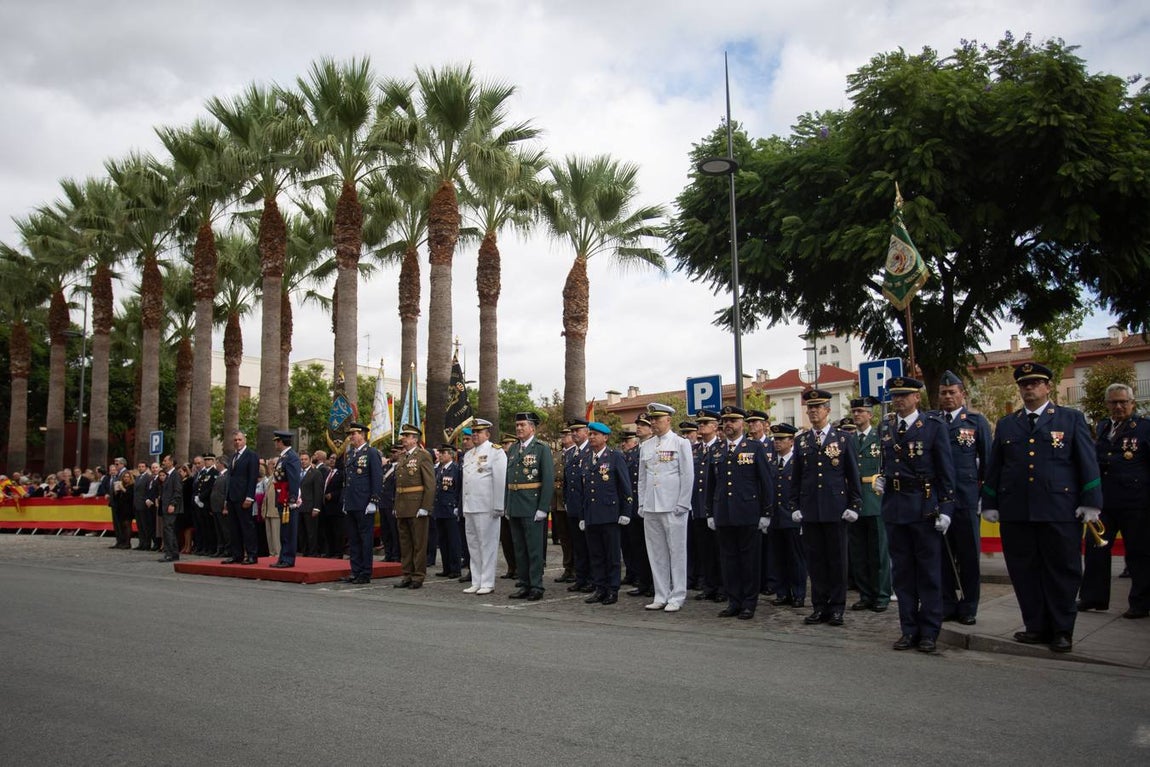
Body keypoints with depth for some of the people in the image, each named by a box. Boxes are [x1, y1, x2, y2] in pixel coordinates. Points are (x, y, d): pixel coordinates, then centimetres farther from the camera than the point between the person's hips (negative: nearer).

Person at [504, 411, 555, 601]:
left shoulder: (542, 449, -5)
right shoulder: (512, 449, 12)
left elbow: (549, 480, -10)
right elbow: (507, 477, 14)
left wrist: (543, 508, -15)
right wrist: (506, 505, 9)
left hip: (532, 507, -6)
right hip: (514, 507, 6)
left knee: (535, 548, -1)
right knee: (519, 548, 12)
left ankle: (536, 587, 5)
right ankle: (523, 585, 20)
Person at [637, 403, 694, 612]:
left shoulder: (681, 443, -1)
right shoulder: (645, 446, 13)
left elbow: (688, 476, -5)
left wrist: (682, 505, -10)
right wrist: (641, 504, 10)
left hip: (673, 508, -5)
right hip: (650, 508, 5)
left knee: (677, 552, 0)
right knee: (656, 554, 8)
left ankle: (676, 598, 7)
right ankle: (661, 596, 16)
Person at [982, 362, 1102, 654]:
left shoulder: (1071, 419, 6)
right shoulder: (1005, 425, 14)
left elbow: (1088, 463, 2)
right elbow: (993, 468, 15)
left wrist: (1091, 503, -5)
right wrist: (989, 504, 10)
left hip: (1060, 509, -3)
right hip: (1015, 512, 3)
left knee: (1062, 571, 3)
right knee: (1024, 572, 5)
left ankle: (1062, 630, 15)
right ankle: (1037, 627, 17)